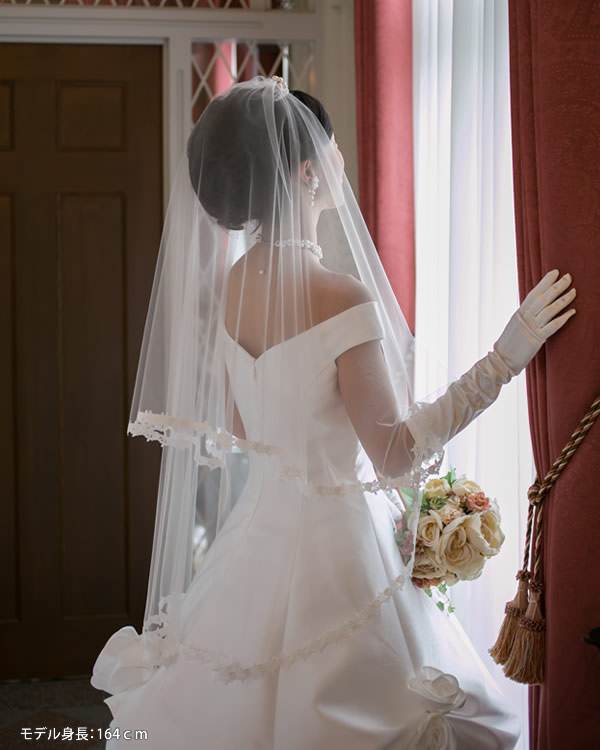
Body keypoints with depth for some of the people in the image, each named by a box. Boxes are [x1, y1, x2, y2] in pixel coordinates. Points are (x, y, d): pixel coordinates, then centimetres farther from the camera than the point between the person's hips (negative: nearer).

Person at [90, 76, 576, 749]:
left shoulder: (228, 283, -1)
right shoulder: (341, 296, -23)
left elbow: (240, 429, 8)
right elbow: (393, 453, -17)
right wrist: (504, 359, -18)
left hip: (257, 529, 7)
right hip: (331, 548, -7)